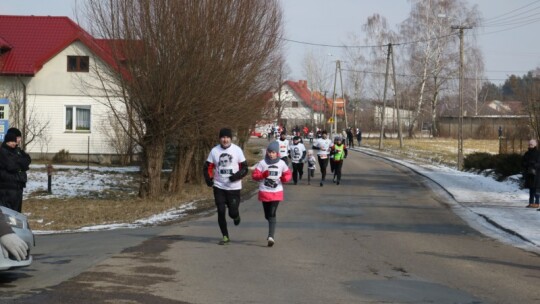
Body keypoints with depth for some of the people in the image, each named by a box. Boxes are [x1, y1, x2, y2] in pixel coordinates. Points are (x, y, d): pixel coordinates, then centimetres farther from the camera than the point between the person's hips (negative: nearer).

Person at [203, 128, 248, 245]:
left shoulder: (237, 150, -4)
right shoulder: (214, 151, 0)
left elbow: (244, 168, 0)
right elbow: (208, 167, 8)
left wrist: (237, 176, -19)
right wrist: (209, 179, -9)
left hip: (234, 187, -2)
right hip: (219, 187, 2)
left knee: (233, 212, -4)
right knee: (221, 212, 0)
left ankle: (236, 216, 35)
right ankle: (225, 236, 14)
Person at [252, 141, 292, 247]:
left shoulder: (281, 163, 0)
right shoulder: (262, 163, -4)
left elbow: (288, 174, 11)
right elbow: (254, 175, -7)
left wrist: (284, 178, -12)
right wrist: (262, 175, -27)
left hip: (277, 192, -1)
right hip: (264, 192, 1)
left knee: (272, 214, -13)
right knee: (267, 215, 11)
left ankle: (271, 236, -20)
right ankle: (271, 232, 36)